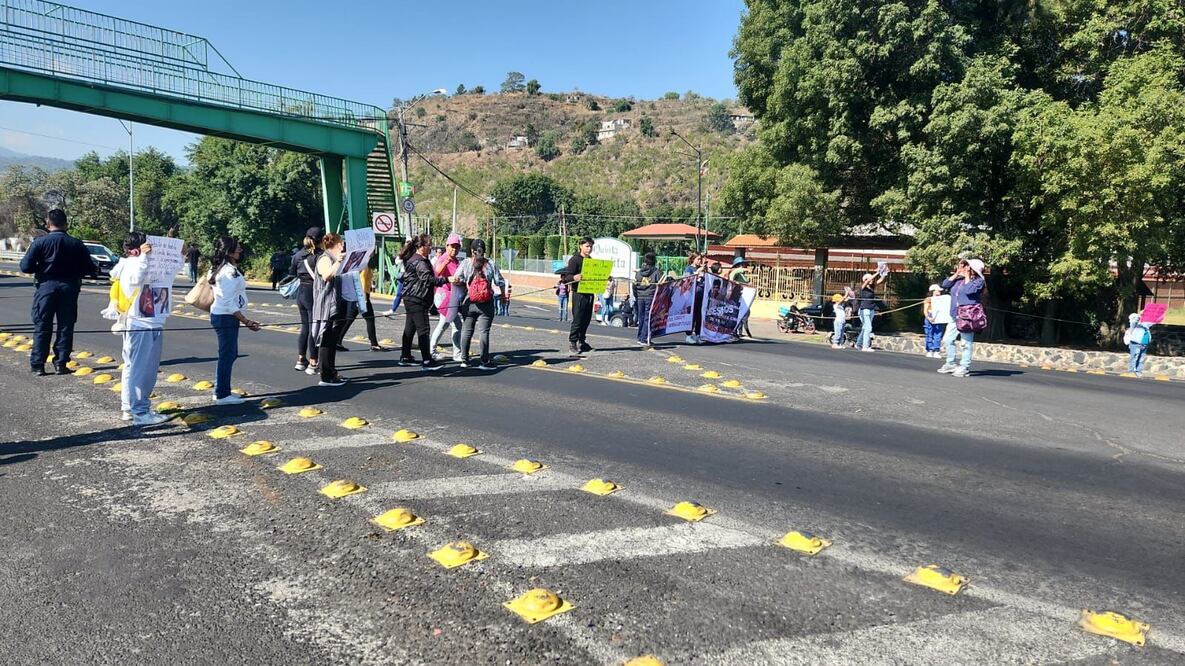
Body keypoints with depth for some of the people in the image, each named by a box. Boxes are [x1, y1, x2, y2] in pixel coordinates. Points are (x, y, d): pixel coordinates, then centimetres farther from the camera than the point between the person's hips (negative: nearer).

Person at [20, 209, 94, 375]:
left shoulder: (40, 242, -8)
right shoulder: (76, 244, -2)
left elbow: (26, 267, -10)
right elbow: (90, 269, -1)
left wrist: (40, 267, 10)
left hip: (46, 287, -1)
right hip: (69, 288, 1)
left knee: (42, 327, 7)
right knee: (65, 327, 8)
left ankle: (38, 365, 8)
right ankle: (61, 363, 9)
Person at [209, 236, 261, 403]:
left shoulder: (225, 269, 12)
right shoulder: (229, 273, -19)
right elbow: (228, 302, -23)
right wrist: (246, 321, -23)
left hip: (222, 315, 10)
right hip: (226, 317, -10)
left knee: (230, 354, 16)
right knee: (227, 355, -3)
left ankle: (222, 391, 23)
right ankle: (222, 395, 4)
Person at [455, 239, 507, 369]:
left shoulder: (466, 263, -2)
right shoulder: (491, 264, -2)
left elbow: (457, 280, -8)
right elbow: (500, 282, -2)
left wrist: (464, 285, 12)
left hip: (469, 303, 1)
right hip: (486, 304, -1)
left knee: (466, 331, 10)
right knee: (483, 332, 0)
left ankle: (464, 360, 16)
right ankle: (485, 361, 0)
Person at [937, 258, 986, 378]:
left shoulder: (979, 281, -5)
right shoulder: (958, 279, 15)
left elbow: (968, 290, -20)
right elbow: (945, 284, 10)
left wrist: (967, 277, -8)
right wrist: (956, 274, 5)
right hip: (955, 316, 8)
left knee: (966, 342, -5)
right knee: (947, 340, 11)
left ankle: (964, 367, 0)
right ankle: (950, 364, 22)